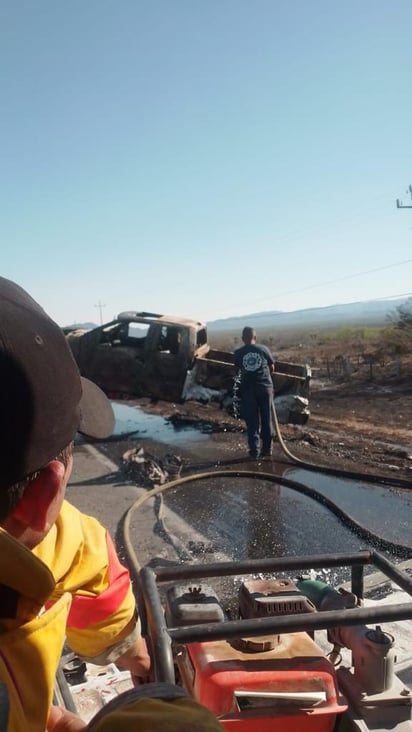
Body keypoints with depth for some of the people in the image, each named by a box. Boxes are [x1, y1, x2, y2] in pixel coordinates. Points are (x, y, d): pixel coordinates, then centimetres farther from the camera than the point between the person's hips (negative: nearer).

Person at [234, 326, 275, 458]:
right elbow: (272, 368, 10)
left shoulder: (238, 353, 1)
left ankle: (254, 450, 3)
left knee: (252, 421, 6)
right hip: (265, 387, 0)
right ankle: (267, 448, 18)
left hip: (247, 389, 0)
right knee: (266, 420, 11)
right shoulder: (263, 349, 1)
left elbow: (239, 368, 10)